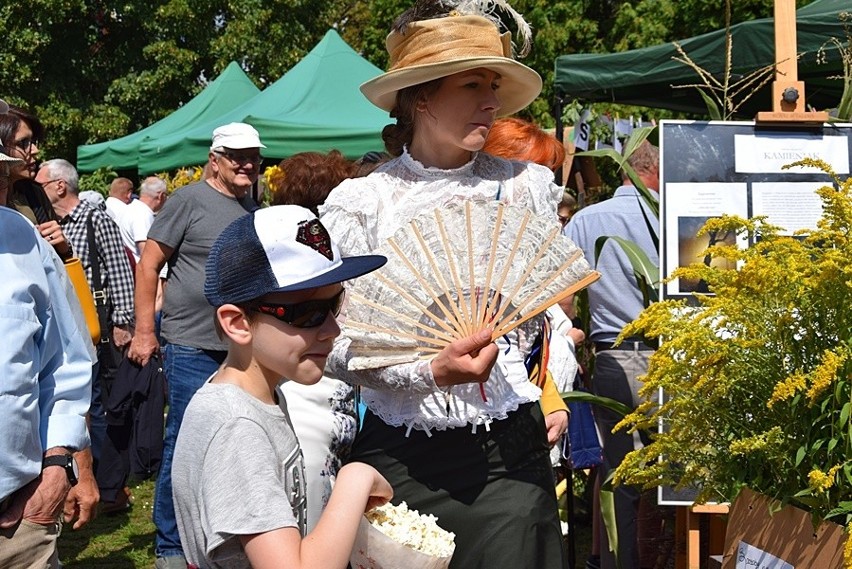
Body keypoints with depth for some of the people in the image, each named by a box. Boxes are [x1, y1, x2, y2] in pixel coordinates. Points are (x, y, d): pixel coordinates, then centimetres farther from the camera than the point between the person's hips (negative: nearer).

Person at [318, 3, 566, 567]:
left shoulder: (526, 185, 3)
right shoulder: (359, 202, -3)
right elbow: (338, 343, -7)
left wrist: (556, 390, 5)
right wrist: (430, 371, -21)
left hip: (509, 451, 1)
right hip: (401, 456, -1)